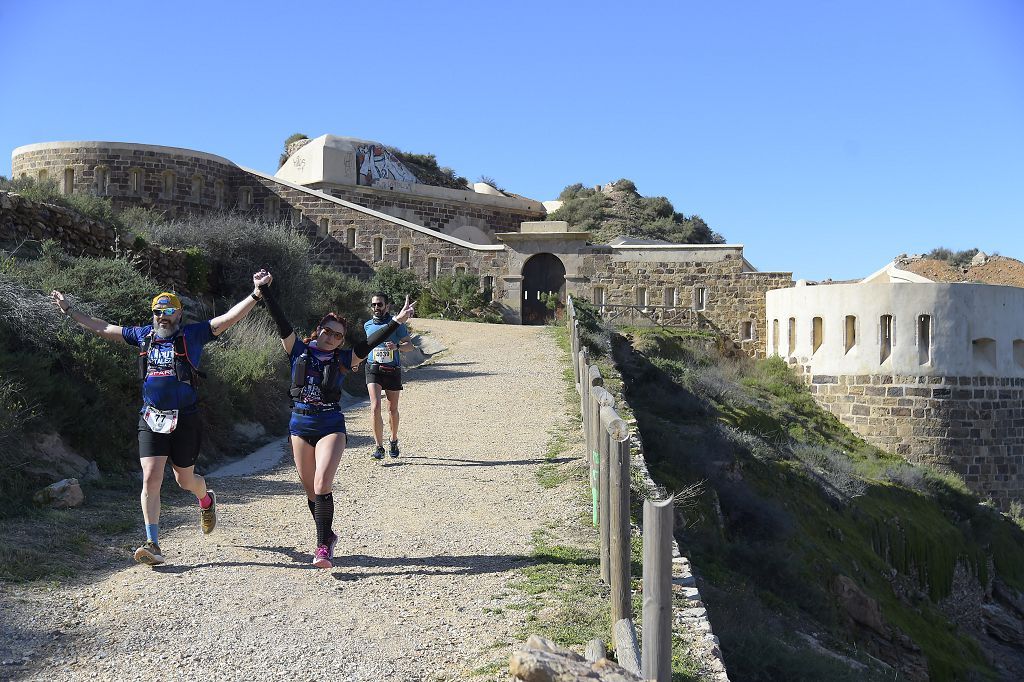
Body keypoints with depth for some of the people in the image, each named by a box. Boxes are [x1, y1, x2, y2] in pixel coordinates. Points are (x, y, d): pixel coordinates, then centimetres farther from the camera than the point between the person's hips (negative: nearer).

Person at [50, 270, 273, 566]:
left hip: (184, 419, -3)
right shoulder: (143, 335, 9)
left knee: (184, 479, 10)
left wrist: (256, 293, -21)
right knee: (150, 479, -7)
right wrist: (69, 311, 23)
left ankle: (207, 500, 46)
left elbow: (229, 318, -10)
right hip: (151, 419, 3)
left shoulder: (192, 334, -1)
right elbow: (102, 328, 20)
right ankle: (152, 545, -4)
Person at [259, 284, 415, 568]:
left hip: (331, 424, -2)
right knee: (310, 490, 9)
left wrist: (397, 321, -14)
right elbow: (280, 321, -3)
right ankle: (327, 537, 28)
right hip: (300, 424, 2)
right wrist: (265, 291, -10)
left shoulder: (342, 359, 3)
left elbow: (370, 342, -6)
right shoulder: (299, 351, 3)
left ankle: (323, 546, -12)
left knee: (322, 485, -18)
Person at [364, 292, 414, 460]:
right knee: (375, 406, -17)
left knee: (393, 409, 10)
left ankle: (393, 441, 33)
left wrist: (397, 346, -26)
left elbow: (410, 345, -7)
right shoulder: (368, 325, 10)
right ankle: (379, 447, -15)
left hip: (393, 370, -1)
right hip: (374, 369, 1)